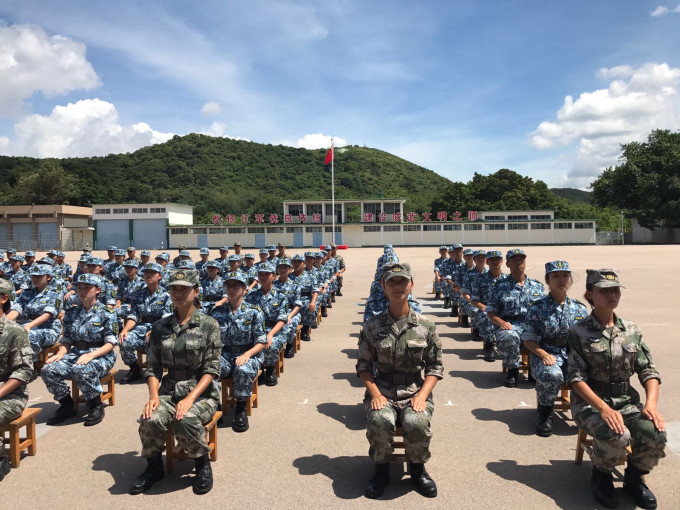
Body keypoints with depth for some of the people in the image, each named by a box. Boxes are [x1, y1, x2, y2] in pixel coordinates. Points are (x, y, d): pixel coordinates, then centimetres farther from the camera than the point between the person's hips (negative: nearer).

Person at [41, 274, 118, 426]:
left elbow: (111, 343, -8)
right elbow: (67, 339, 14)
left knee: (82, 371, -36)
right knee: (48, 370, -20)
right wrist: (60, 353, -8)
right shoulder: (71, 313, 13)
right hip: (76, 354, 5)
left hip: (101, 356, -5)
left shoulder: (106, 314, -3)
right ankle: (67, 406, 2)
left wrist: (91, 355, -23)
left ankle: (96, 407, -11)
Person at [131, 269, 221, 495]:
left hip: (202, 393, -3)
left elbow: (211, 369, -9)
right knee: (150, 420, -28)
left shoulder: (209, 325, -5)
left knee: (184, 421, -33)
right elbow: (153, 367, 6)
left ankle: (203, 464, -3)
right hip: (169, 391, 3)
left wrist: (190, 398, -21)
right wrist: (154, 395, -12)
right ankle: (154, 466, 3)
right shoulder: (160, 327, 6)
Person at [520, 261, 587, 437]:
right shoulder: (537, 308, 2)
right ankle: (545, 413, -7)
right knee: (551, 375, -37)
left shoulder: (580, 308, 11)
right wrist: (544, 355, -16)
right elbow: (528, 338, 0)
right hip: (546, 354, -2)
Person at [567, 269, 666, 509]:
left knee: (655, 434, -25)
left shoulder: (632, 330, 6)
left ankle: (634, 477, 8)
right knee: (617, 437, -32)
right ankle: (601, 475, 3)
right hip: (589, 402, -4)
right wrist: (603, 408, -26)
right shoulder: (578, 332, -8)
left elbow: (649, 371, 5)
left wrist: (651, 403, -14)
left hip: (626, 401, 4)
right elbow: (576, 378, -13)